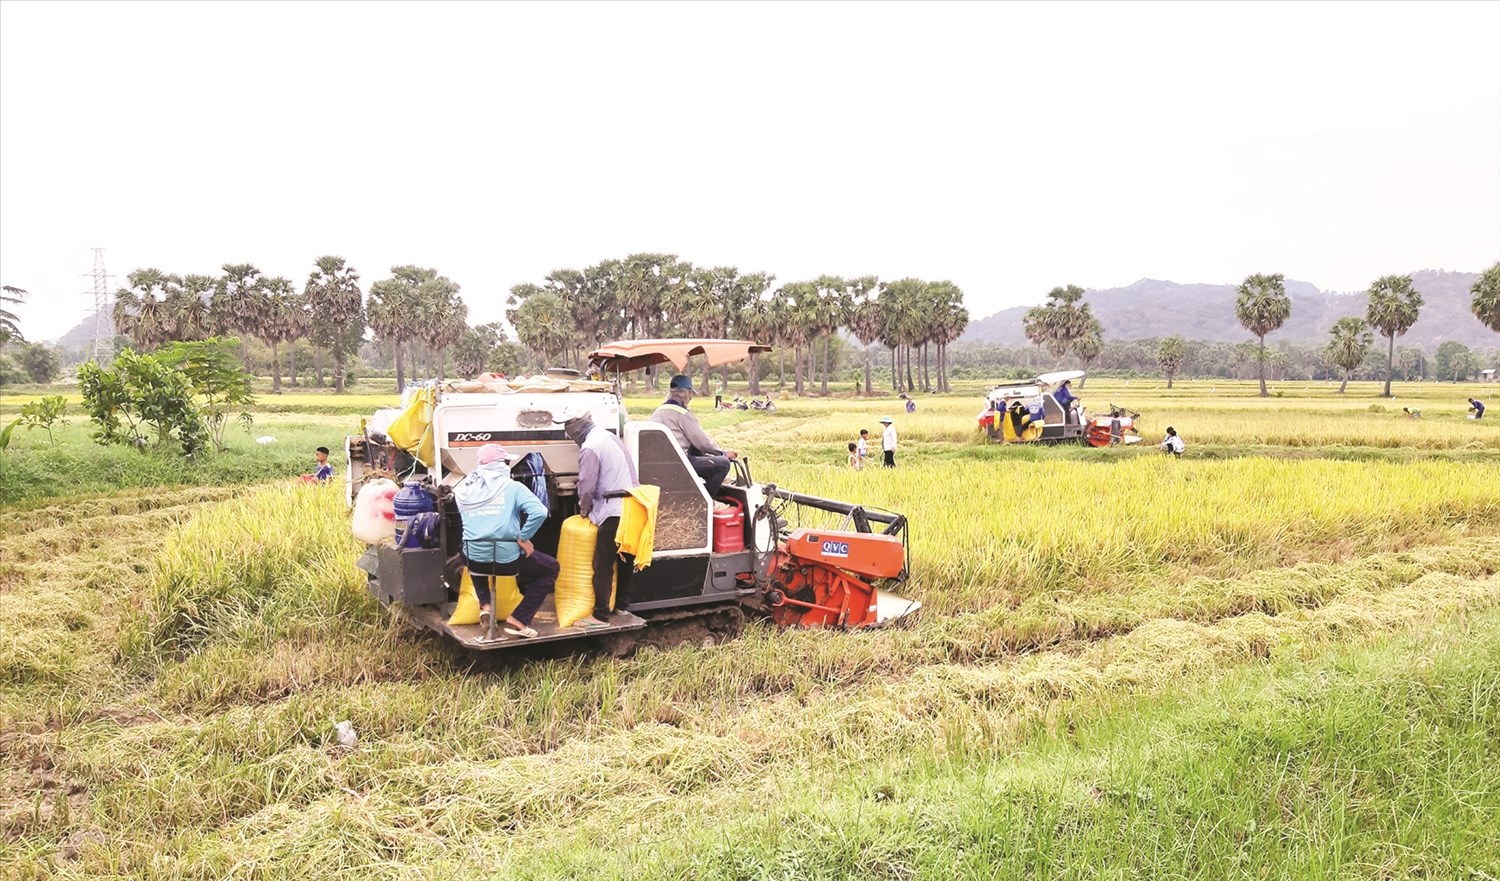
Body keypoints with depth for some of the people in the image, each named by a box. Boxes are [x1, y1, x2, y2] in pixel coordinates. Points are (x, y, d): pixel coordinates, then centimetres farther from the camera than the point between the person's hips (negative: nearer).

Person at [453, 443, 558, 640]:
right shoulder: (512, 486, -3)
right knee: (551, 568, 20)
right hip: (507, 558, -4)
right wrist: (522, 538, -8)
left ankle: (485, 606, 20)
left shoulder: (463, 489, 9)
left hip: (474, 560, 4)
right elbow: (539, 512, -17)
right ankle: (518, 620, 9)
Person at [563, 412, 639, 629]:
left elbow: (586, 487, -12)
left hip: (613, 512, -9)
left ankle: (600, 615, -2)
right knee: (625, 560, 16)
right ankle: (621, 605, 26)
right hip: (632, 508, 9)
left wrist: (584, 509, 8)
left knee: (603, 565, -4)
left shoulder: (590, 448, -12)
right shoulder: (611, 437, 16)